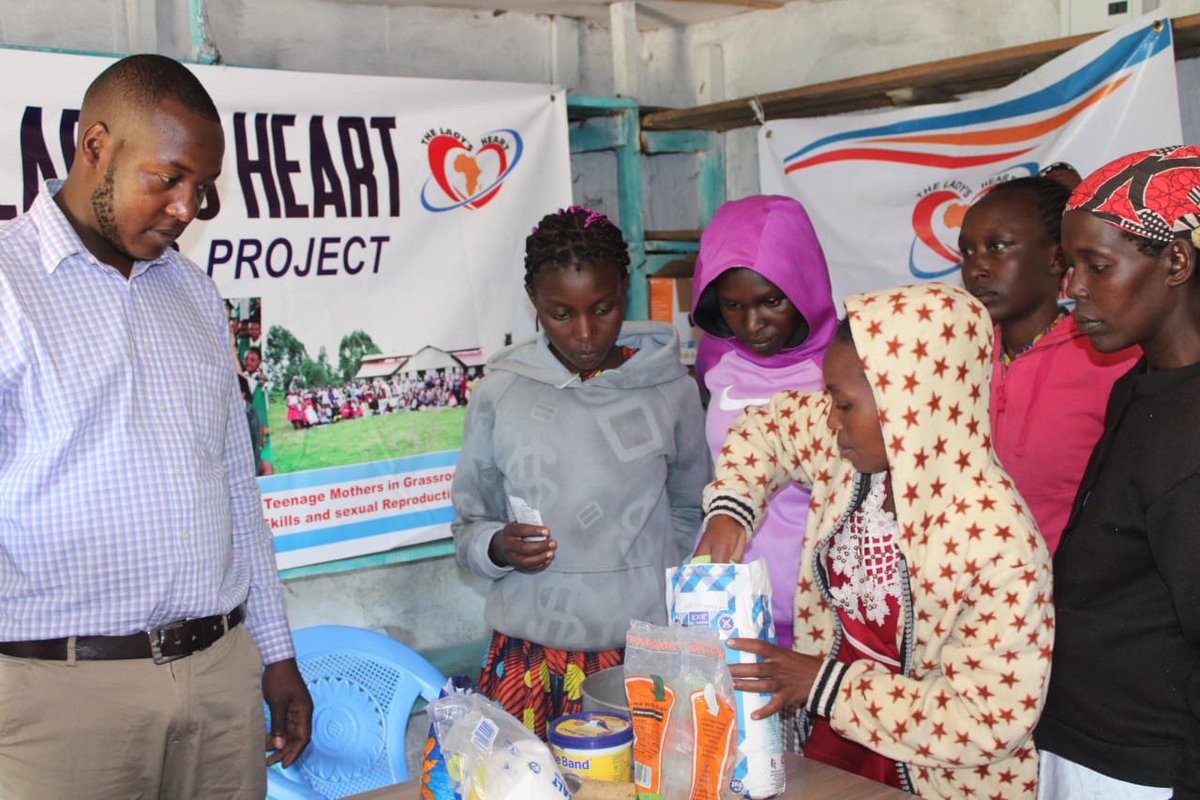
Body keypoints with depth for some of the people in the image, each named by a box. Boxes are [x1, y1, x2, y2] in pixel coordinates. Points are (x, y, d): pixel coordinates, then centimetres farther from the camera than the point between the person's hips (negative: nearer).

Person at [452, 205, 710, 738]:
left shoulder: (672, 390, 3)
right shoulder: (500, 394, 2)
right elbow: (468, 526, 9)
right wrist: (498, 547, -12)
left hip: (647, 650, 0)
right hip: (530, 651, 0)